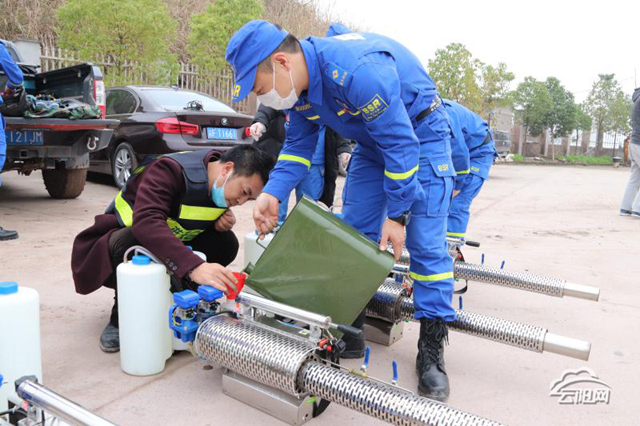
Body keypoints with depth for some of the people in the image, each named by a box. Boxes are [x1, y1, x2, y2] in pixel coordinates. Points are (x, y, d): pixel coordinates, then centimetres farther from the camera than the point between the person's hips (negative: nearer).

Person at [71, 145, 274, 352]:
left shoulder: (222, 186, -8)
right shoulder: (170, 171, -32)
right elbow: (146, 222, -48)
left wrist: (224, 219, -14)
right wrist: (194, 267, -61)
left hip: (169, 244, 6)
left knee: (226, 243, -18)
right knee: (131, 243, -40)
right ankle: (121, 320, -14)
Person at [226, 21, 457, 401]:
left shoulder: (356, 71, -37)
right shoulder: (298, 85, -10)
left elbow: (400, 143, -31)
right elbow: (298, 147, 0)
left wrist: (397, 213, -25)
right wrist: (272, 193, -16)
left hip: (420, 133, -7)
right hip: (374, 140, 8)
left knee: (426, 244, -12)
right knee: (354, 234, 2)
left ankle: (432, 348, -1)